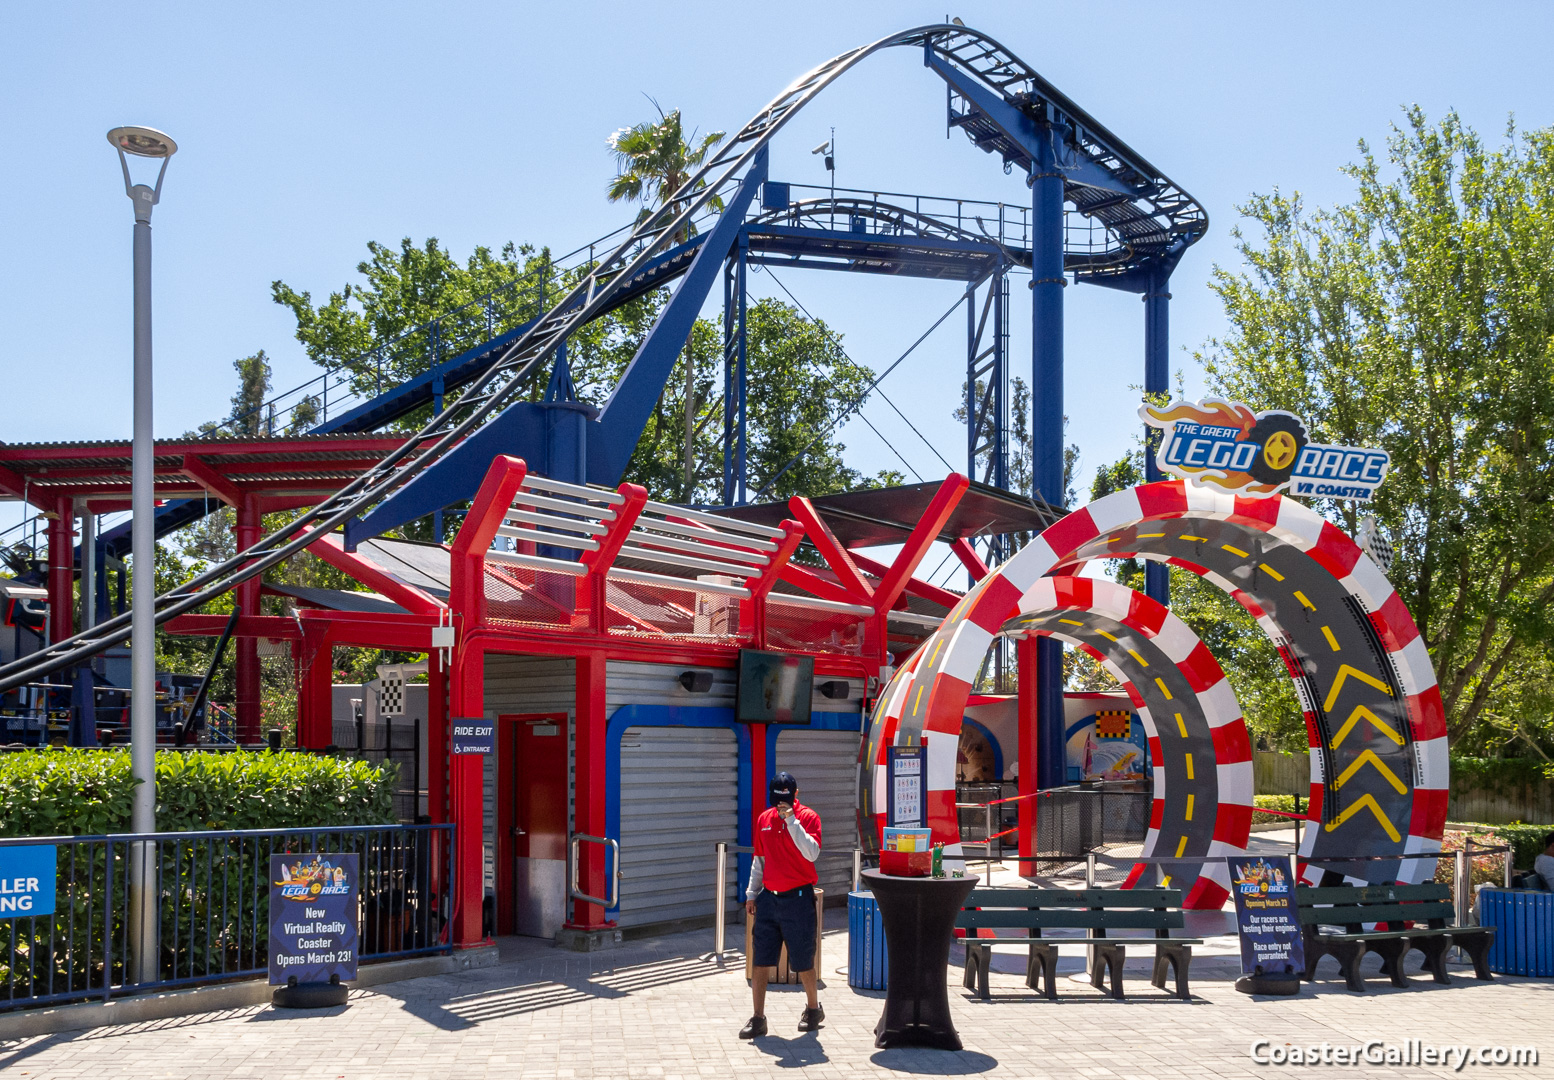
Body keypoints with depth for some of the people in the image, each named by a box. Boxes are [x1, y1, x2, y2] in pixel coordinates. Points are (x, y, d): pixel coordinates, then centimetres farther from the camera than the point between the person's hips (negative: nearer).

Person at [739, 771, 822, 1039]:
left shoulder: (808, 817, -7)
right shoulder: (764, 819, 8)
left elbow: (812, 853, -22)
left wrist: (792, 821, -25)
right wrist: (752, 893, 15)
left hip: (797, 898, -5)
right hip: (769, 897, 5)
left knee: (802, 961, 4)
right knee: (759, 960, 2)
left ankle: (814, 1009, 26)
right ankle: (758, 1019, 8)